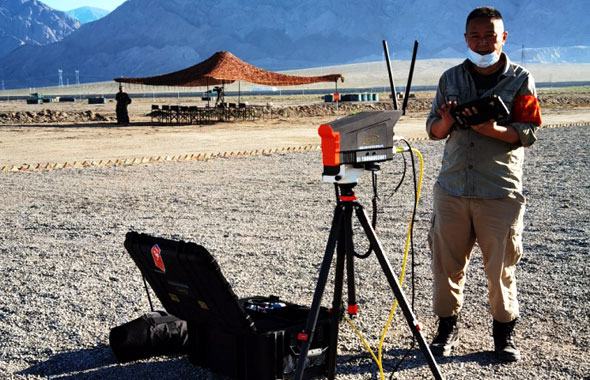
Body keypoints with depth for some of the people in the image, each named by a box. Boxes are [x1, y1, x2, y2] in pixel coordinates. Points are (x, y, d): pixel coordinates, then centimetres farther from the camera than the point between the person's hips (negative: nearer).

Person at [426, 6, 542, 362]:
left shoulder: (521, 79, 3)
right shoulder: (450, 78, 11)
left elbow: (529, 133, -3)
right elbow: (433, 129, 13)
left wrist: (494, 129, -21)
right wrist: (446, 122, -11)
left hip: (501, 191, -2)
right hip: (452, 189, 3)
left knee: (501, 267, 3)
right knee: (447, 263, 6)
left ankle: (505, 333, 21)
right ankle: (448, 327, 23)